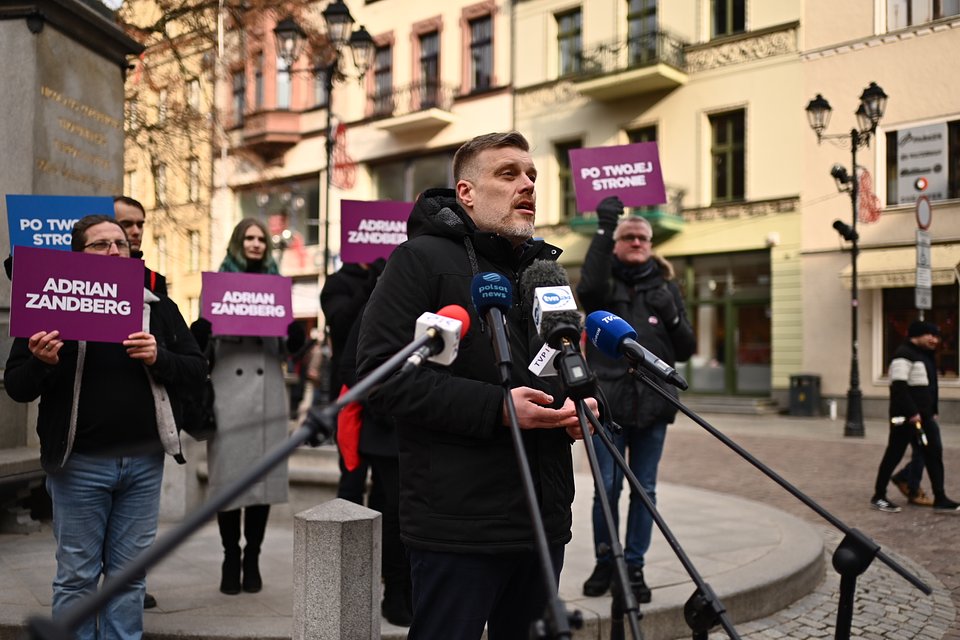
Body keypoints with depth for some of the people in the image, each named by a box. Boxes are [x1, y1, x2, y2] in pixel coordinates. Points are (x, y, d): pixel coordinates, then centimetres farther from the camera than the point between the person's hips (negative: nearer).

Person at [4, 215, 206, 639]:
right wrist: (41, 362, -21)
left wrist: (159, 358, -13)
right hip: (79, 465, -2)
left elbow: (197, 369, 6)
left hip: (144, 462, 3)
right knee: (76, 576, 6)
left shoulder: (158, 308, 8)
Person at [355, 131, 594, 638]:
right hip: (458, 525, -7)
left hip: (544, 520, 7)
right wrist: (495, 408, -22)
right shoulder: (422, 259, -5)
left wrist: (578, 405, 5)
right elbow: (381, 373, -15)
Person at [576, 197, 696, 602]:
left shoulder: (665, 286, 13)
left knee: (645, 489, 5)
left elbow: (686, 350, 13)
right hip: (608, 401, -2)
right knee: (607, 487, 0)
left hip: (653, 404, 2)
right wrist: (603, 230, -23)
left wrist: (672, 317, -7)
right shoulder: (606, 283, 6)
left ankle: (634, 566, 18)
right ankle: (604, 563, 18)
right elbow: (588, 288, -22)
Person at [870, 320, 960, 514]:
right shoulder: (904, 354, -13)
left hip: (924, 415, 9)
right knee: (894, 455, -1)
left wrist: (933, 411, 17)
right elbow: (899, 386, -22)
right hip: (905, 416, -9)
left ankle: (940, 499, 9)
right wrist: (911, 413, -23)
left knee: (934, 454, 5)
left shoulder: (926, 355, 18)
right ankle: (878, 497, 9)